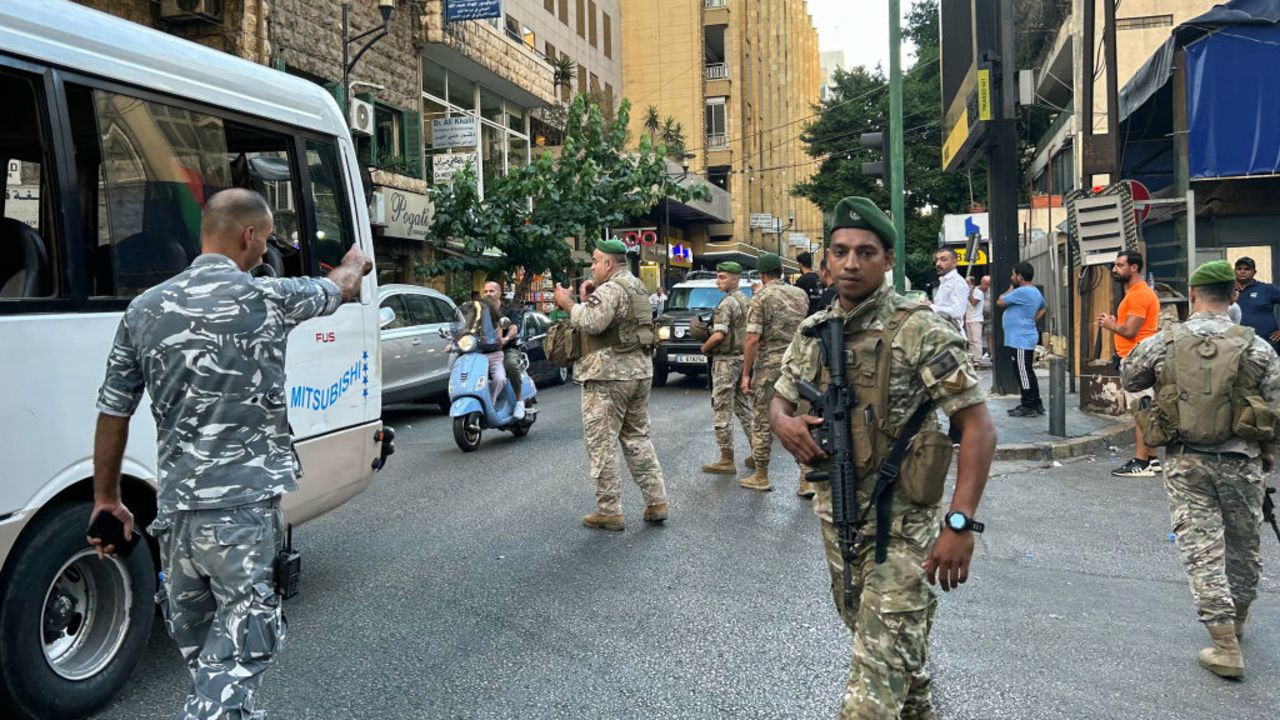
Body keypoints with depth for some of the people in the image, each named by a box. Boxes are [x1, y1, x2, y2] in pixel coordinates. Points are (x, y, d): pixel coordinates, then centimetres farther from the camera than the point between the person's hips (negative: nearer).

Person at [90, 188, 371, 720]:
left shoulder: (144, 309, 6)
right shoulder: (267, 297, -8)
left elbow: (113, 413, 9)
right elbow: (340, 287, 13)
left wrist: (106, 499, 20)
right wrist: (356, 262, 37)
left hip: (173, 509, 6)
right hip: (243, 507, -6)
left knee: (199, 649, 21)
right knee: (239, 651, 1)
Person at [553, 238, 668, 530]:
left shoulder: (610, 290, -13)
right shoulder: (637, 287, 17)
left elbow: (592, 323, -28)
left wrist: (569, 303, -13)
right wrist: (586, 300, 9)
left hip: (609, 375, -9)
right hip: (640, 370, 9)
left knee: (601, 443, -1)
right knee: (637, 438, 16)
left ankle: (609, 512, 3)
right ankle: (656, 502, 16)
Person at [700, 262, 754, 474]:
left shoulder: (726, 303, -16)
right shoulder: (745, 300, 13)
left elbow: (719, 335, -24)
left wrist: (704, 347, -8)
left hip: (726, 360, -9)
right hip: (743, 358, 9)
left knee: (722, 410, -4)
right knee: (743, 406, 18)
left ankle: (727, 460, -1)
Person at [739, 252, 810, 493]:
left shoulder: (761, 298, -8)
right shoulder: (801, 295, 7)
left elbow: (753, 340, -14)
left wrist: (746, 374, -9)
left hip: (769, 366, -4)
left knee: (763, 422, 7)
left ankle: (760, 476, 15)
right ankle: (808, 479, 5)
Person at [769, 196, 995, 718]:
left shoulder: (920, 331, -15)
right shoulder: (813, 332, 4)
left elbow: (978, 427, -17)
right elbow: (780, 400, 15)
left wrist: (961, 523, -25)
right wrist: (784, 423, -10)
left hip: (902, 523, -6)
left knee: (880, 667, -5)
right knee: (868, 634, 24)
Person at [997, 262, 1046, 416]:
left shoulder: (1022, 291, -19)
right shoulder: (1035, 292, 15)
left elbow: (1000, 302, -14)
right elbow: (1043, 307, 32)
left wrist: (1010, 289, 3)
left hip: (1021, 340, -10)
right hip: (1024, 338, 10)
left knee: (1024, 373, -5)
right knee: (1027, 372, 14)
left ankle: (1029, 405, -1)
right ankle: (1035, 404, 19)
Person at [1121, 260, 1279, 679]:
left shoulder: (1163, 344, -6)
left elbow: (1129, 380, 10)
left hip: (1185, 462, -1)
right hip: (1241, 461, 1)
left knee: (1201, 549, 3)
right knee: (1243, 546, 20)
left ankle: (1225, 646, 0)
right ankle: (1237, 619, 41)